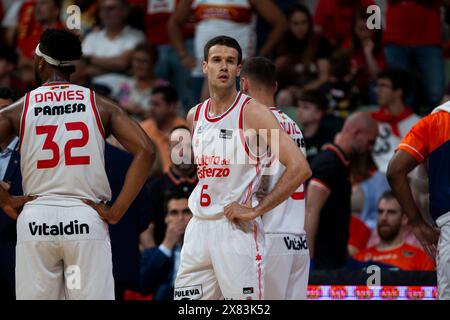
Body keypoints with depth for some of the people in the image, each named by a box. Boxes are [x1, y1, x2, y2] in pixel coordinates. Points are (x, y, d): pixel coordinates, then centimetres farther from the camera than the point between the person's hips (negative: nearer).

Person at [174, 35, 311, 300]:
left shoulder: (252, 112, -9)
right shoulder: (195, 116, 11)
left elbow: (300, 168, -17)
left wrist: (256, 210, -17)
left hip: (237, 229, -6)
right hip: (198, 227, 6)